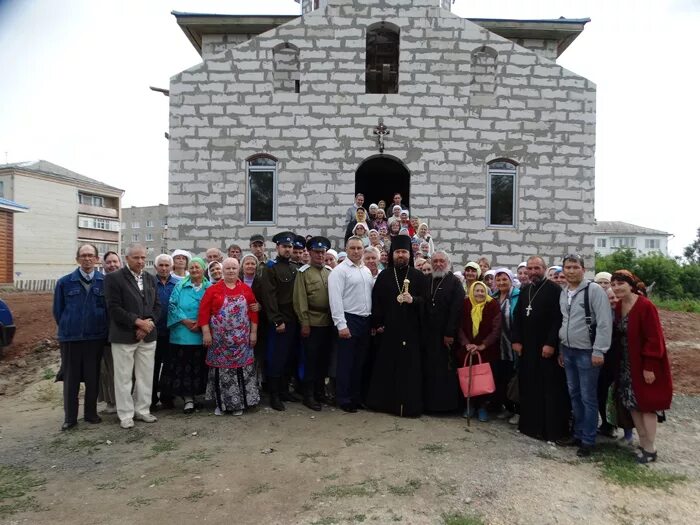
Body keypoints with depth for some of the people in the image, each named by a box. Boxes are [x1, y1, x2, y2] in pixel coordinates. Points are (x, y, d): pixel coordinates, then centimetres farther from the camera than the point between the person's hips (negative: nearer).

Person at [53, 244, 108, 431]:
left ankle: (91, 413, 24)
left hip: (96, 338, 0)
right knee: (70, 378, 8)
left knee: (93, 377, 9)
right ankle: (70, 417, 20)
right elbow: (57, 310, 8)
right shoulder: (64, 282, -1)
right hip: (70, 338, 0)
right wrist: (67, 328, 11)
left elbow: (110, 309, 3)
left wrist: (101, 329, 5)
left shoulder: (105, 282, -3)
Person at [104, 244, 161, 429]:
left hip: (148, 335, 5)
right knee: (124, 377, 4)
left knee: (146, 376, 10)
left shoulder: (150, 278, 11)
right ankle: (125, 415, 17)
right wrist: (138, 321, -16)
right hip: (124, 336, -5)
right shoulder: (113, 278, -6)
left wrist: (147, 325, -7)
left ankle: (142, 410, 23)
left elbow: (157, 305, 8)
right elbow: (114, 308, -13)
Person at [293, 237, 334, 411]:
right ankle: (309, 395, 14)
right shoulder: (303, 272, -4)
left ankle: (320, 391, 27)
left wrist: (335, 319, 5)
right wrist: (304, 323, -10)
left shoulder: (330, 271, 9)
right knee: (311, 359, 3)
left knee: (324, 359, 13)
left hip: (328, 323, 5)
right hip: (312, 323, -4)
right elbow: (300, 300, -7)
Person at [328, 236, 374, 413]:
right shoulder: (339, 271, -9)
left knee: (360, 361, 14)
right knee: (346, 361, 2)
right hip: (349, 320, -7)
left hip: (365, 320, 7)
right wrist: (341, 325, -19)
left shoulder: (367, 271, 13)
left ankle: (357, 396, 27)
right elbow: (336, 299, -14)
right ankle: (344, 399, 14)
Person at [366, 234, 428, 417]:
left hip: (411, 330, -1)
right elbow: (376, 301, 4)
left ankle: (410, 405, 11)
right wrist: (378, 323, -4)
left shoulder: (419, 277, 5)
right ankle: (385, 402, 18)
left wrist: (413, 300, -19)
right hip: (388, 329, 1)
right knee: (386, 367, 6)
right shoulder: (384, 276, 8)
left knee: (410, 368, 2)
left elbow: (426, 300, 1)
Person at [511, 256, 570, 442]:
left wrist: (551, 343, -18)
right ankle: (531, 424, 22)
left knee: (550, 389, 2)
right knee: (529, 388, 11)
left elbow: (558, 319, -14)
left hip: (547, 347, -6)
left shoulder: (554, 289, -9)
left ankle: (552, 429, 11)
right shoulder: (524, 290, 12)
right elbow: (517, 317, 13)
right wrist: (516, 340, 5)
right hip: (527, 347, 6)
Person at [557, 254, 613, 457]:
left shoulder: (594, 290, -12)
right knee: (574, 394, 15)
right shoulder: (563, 293, 9)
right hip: (568, 351, 7)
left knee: (588, 397, 3)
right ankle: (578, 434, 29)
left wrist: (599, 351, -17)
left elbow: (604, 322, -15)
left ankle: (588, 440, 16)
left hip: (587, 352, -6)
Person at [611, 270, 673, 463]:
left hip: (644, 365, -7)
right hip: (626, 365, 7)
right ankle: (643, 444, 26)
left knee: (647, 405, 4)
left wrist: (649, 367, -19)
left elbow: (654, 339, -19)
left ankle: (650, 449, 16)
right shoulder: (618, 307, 2)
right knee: (632, 404, 12)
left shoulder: (646, 306, -19)